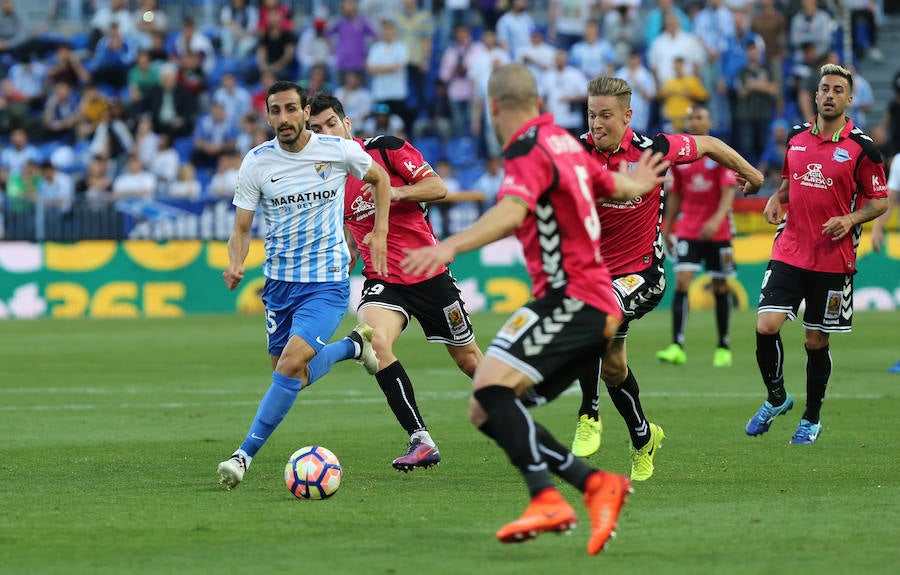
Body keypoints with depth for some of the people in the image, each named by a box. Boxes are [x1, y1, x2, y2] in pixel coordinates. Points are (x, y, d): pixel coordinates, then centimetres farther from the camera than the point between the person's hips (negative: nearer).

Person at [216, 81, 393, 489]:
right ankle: (353, 346, 41)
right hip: (280, 282, 4)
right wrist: (235, 264, -22)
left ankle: (245, 455, -16)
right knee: (293, 376, 12)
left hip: (328, 281, -4)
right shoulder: (256, 162, -6)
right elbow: (241, 229, -2)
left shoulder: (338, 150, -8)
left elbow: (379, 178, 13)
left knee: (291, 364, -22)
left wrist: (380, 232, 3)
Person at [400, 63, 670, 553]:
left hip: (570, 297, -9)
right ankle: (595, 484, -4)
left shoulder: (529, 150, -10)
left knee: (491, 383, -25)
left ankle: (546, 499, -38)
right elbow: (615, 186, 35)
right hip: (597, 307, 9)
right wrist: (637, 183, 61)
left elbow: (513, 210, -30)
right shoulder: (563, 141, 17)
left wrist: (450, 246, -44)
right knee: (485, 412, 4)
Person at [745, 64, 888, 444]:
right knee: (766, 327, -12)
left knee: (817, 342, 5)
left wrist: (850, 219, -17)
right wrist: (776, 198, 3)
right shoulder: (796, 137, 7)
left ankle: (812, 419, 23)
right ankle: (776, 398, 13)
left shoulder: (861, 148, -6)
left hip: (833, 260, -3)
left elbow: (880, 200, 0)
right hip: (789, 252, 3)